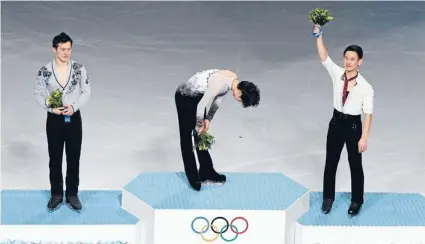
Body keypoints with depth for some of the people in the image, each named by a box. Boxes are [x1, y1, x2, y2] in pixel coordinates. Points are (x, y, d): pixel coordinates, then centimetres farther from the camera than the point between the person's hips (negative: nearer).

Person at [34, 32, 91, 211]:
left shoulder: (79, 68, -4)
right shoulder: (45, 71, -6)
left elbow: (86, 92, -1)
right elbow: (38, 93, 0)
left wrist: (74, 107, -16)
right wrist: (50, 108, -16)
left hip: (74, 118, 0)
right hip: (54, 119, 0)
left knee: (73, 158, 6)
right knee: (55, 159, 7)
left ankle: (72, 194, 17)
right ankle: (56, 194, 20)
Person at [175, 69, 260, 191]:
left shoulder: (234, 80, -11)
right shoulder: (220, 84, -36)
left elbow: (217, 101, 3)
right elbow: (201, 106, -27)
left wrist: (207, 120, 3)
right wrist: (199, 126, -11)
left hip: (198, 96, 8)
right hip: (184, 97, -8)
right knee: (186, 136, 2)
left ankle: (206, 172, 25)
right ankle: (193, 178, 11)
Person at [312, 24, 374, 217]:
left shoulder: (365, 87, -17)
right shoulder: (337, 74, -7)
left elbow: (368, 113, -18)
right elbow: (323, 57, -17)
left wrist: (364, 137, -22)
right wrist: (318, 34, -29)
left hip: (353, 125, -3)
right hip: (336, 122, 3)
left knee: (355, 165, 11)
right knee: (330, 163, 14)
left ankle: (356, 201, 29)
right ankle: (328, 197, 31)